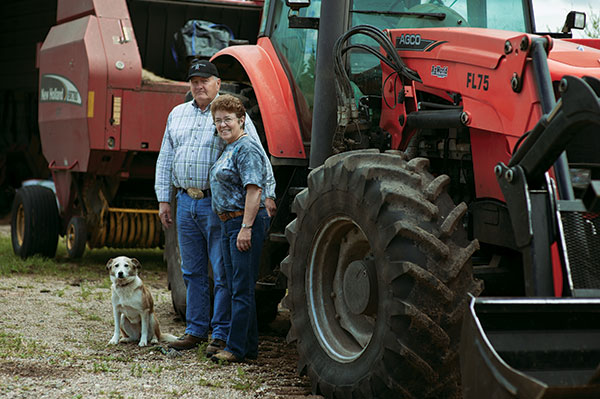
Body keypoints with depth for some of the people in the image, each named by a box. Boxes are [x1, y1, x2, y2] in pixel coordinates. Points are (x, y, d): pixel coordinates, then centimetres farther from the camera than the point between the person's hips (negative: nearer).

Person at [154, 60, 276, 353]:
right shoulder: (177, 115, 14)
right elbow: (165, 159, 18)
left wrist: (267, 194, -14)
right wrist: (163, 199, 12)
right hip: (185, 202, 6)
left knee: (223, 272, -3)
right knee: (192, 271, 13)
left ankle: (222, 334, 6)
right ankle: (196, 330, 23)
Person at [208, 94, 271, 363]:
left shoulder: (246, 149, -13)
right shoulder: (229, 150, 18)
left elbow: (254, 191, -21)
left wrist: (246, 228, -25)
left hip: (246, 222, -11)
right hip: (228, 223, 11)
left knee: (242, 289, -7)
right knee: (235, 288, 12)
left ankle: (236, 348, -4)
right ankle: (249, 347, 18)